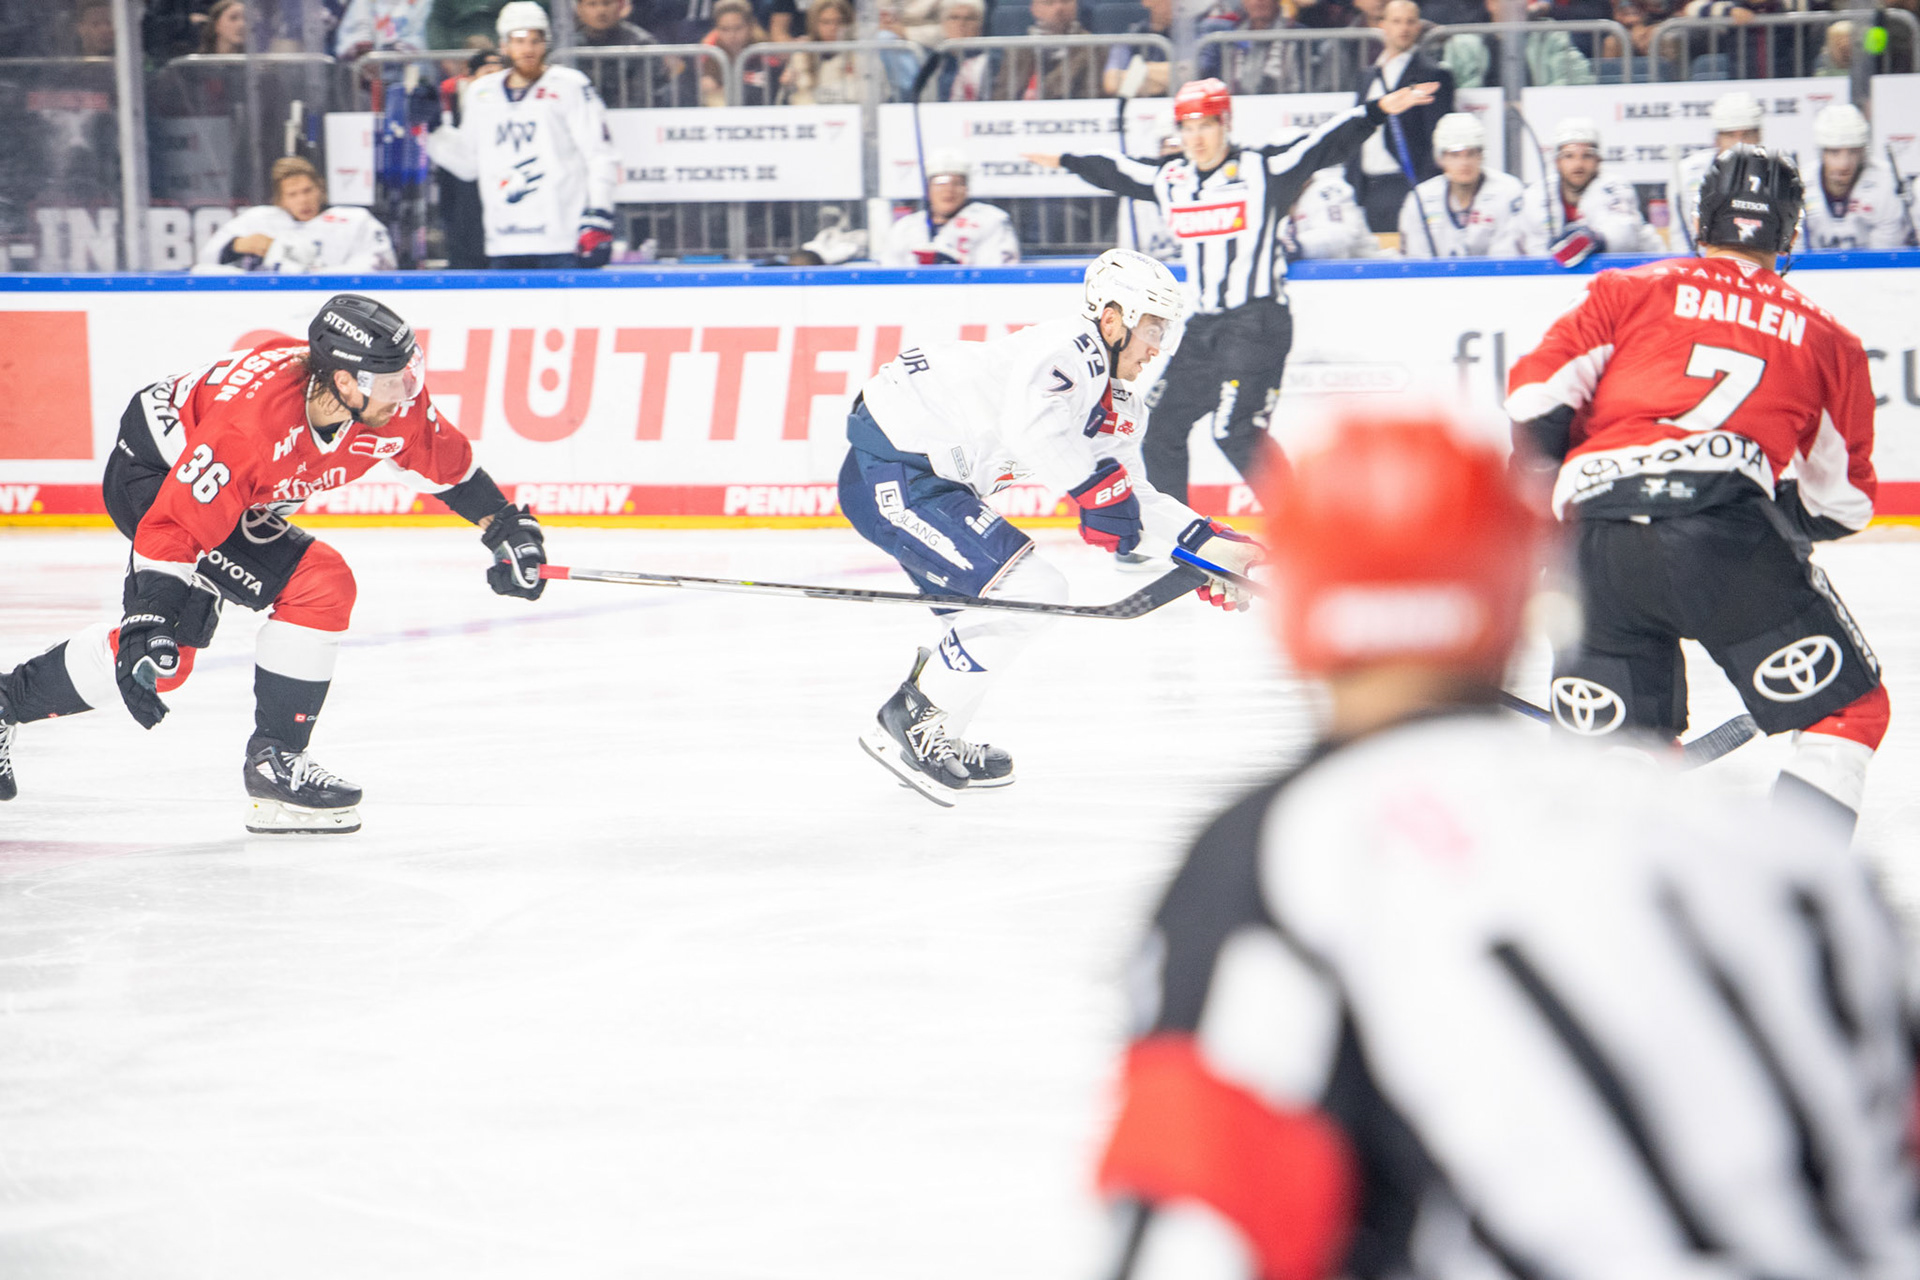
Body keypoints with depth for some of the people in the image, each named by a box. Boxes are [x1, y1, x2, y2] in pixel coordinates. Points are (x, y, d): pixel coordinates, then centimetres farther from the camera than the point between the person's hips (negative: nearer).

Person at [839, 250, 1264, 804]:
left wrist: (1205, 542, 11)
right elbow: (1031, 425, -37)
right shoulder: (1070, 349, -19)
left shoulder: (1115, 403, 13)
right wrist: (1099, 486, -28)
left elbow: (1130, 496, 21)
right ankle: (906, 724, -6)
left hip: (929, 478, 11)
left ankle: (934, 739, 25)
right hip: (887, 474, -11)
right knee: (1022, 592, -15)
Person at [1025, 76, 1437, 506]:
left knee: (1238, 433, -18)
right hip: (1201, 326, 7)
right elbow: (1115, 173, 28)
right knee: (1164, 426, 11)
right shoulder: (1168, 178, 10)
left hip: (1256, 321, -7)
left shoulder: (1262, 170, -8)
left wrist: (1378, 110, -27)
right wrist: (1066, 161, 41)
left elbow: (1325, 144, -15)